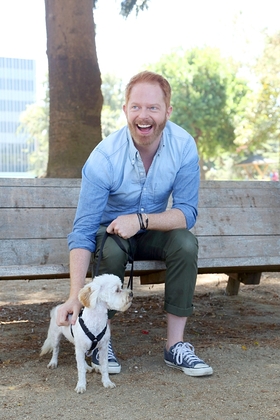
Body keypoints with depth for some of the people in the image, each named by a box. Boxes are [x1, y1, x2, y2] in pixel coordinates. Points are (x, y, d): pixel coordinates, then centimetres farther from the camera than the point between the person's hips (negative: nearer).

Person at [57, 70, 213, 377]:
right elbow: (82, 232, -28)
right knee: (111, 248, -34)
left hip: (153, 232, 2)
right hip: (111, 230, -2)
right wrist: (75, 296, -39)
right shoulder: (104, 157, -27)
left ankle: (175, 345, -18)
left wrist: (141, 220, -36)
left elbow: (187, 212, -18)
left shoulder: (183, 146, -20)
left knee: (186, 243, -27)